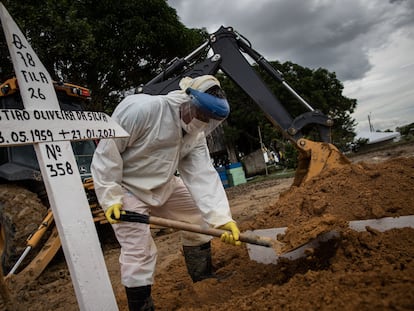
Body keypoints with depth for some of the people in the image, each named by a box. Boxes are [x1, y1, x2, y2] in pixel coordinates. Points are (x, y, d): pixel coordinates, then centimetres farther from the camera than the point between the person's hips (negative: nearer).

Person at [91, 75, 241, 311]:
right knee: (139, 252, -9)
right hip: (126, 188, -7)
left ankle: (204, 275, 27)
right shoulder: (141, 108, -30)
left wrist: (221, 217, -28)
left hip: (163, 184, 7)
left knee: (199, 215, 10)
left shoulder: (196, 135, -9)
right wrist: (111, 197, -26)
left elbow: (203, 176, -16)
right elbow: (107, 151, -26)